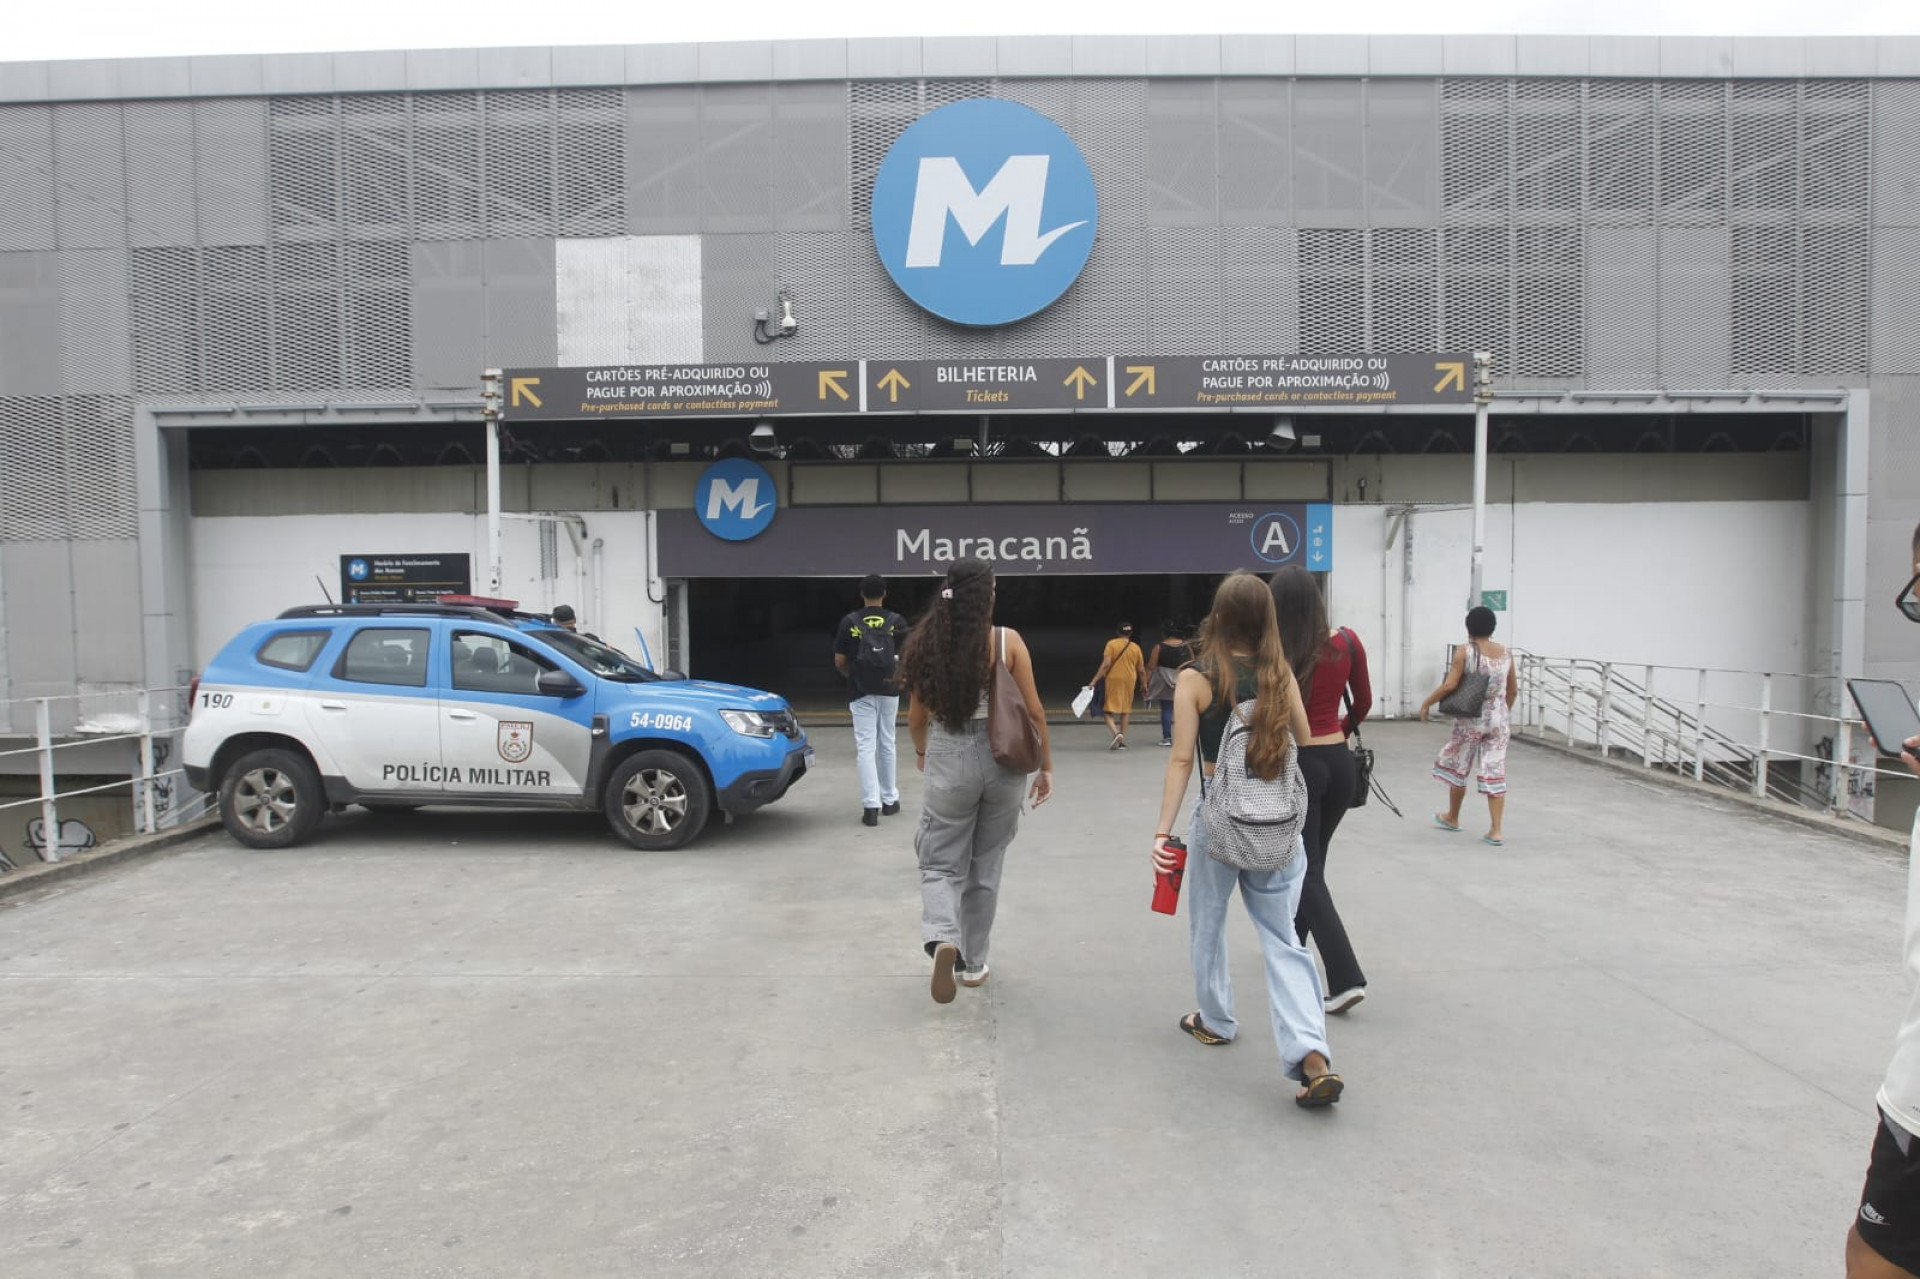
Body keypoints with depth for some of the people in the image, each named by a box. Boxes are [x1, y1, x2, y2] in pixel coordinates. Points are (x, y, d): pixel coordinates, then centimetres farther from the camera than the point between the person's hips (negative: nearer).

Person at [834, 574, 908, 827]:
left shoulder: (849, 622, -3)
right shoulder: (897, 621, -1)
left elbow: (839, 661, -1)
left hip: (861, 693, -1)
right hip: (889, 691, 2)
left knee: (865, 748, -2)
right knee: (887, 745, 15)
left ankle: (871, 806, -9)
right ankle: (889, 800, 24)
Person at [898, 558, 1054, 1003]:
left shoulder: (928, 643, -3)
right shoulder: (1008, 641, -8)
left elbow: (917, 716, 4)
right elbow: (1033, 710, -6)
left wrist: (921, 752, 24)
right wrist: (1046, 765, 6)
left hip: (948, 759, 0)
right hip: (1002, 759, 0)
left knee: (941, 863, 11)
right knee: (986, 865, 16)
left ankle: (942, 939, -17)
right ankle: (973, 963, 26)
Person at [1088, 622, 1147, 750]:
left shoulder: (1111, 644, -5)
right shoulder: (1136, 647, 4)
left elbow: (1106, 664, -14)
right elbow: (1141, 670, 8)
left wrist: (1094, 680, -13)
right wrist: (1144, 684, 23)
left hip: (1113, 679, -3)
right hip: (1129, 681, 3)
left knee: (1108, 710, 1)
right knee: (1124, 711, 15)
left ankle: (1116, 733, -24)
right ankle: (1122, 742, 16)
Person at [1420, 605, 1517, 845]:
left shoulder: (1464, 651, -10)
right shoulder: (1506, 653, 5)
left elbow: (1450, 685, -17)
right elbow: (1513, 690, 12)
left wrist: (1427, 703, -4)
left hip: (1471, 719, -4)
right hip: (1497, 720, 4)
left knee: (1457, 767, 14)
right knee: (1495, 773, 4)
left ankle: (1452, 818, 31)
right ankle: (1495, 831, 2)